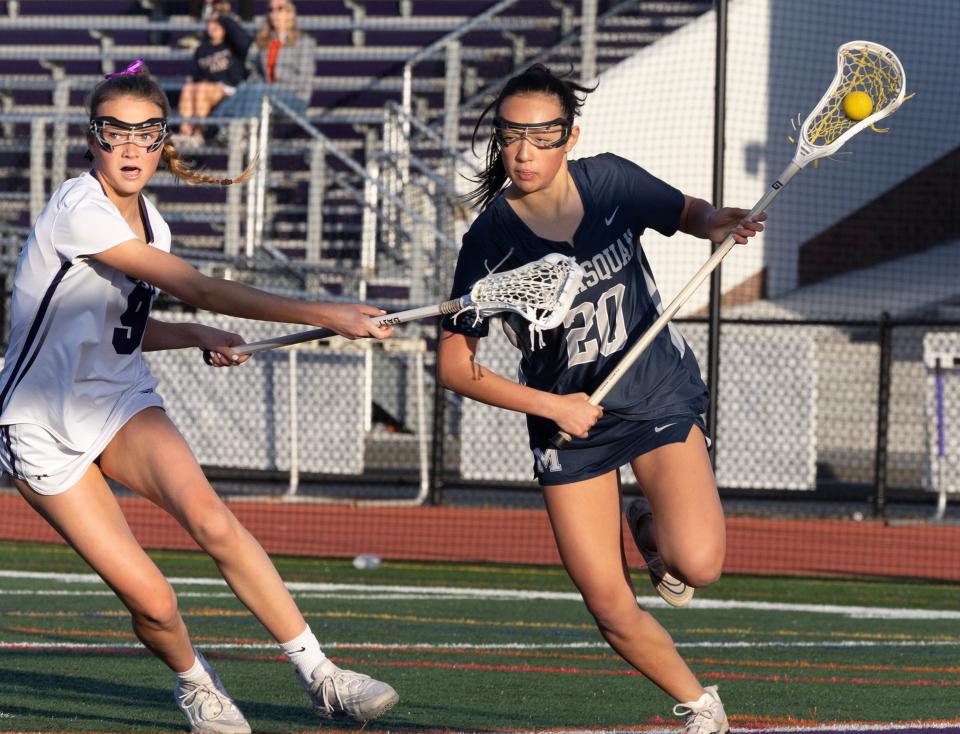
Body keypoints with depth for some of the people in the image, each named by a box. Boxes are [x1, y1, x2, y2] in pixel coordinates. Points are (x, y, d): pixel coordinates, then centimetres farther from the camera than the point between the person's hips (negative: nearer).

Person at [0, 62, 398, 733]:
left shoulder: (149, 221, 6)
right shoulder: (79, 211, -21)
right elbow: (199, 288, -26)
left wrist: (195, 337, -1)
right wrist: (325, 315, -27)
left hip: (122, 403, 6)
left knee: (212, 519, -23)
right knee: (153, 602, -15)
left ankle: (322, 677, -19)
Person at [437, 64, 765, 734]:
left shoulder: (611, 182, -10)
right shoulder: (490, 240, -14)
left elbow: (691, 214, 10)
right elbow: (455, 366, -10)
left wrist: (724, 223, -13)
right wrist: (552, 405, -16)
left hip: (658, 395, 0)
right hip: (567, 418, 0)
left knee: (697, 565, -22)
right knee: (611, 609, -4)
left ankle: (654, 532, 15)